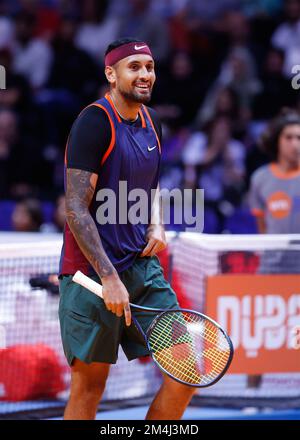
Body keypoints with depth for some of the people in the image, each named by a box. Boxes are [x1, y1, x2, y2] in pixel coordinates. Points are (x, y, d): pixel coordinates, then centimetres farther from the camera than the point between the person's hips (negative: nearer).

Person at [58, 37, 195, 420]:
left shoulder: (150, 122, 12)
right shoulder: (94, 122, -12)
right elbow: (76, 210, -16)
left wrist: (156, 226, 6)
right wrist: (110, 278, -22)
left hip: (143, 266, 7)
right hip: (92, 272, -7)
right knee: (88, 388, -1)